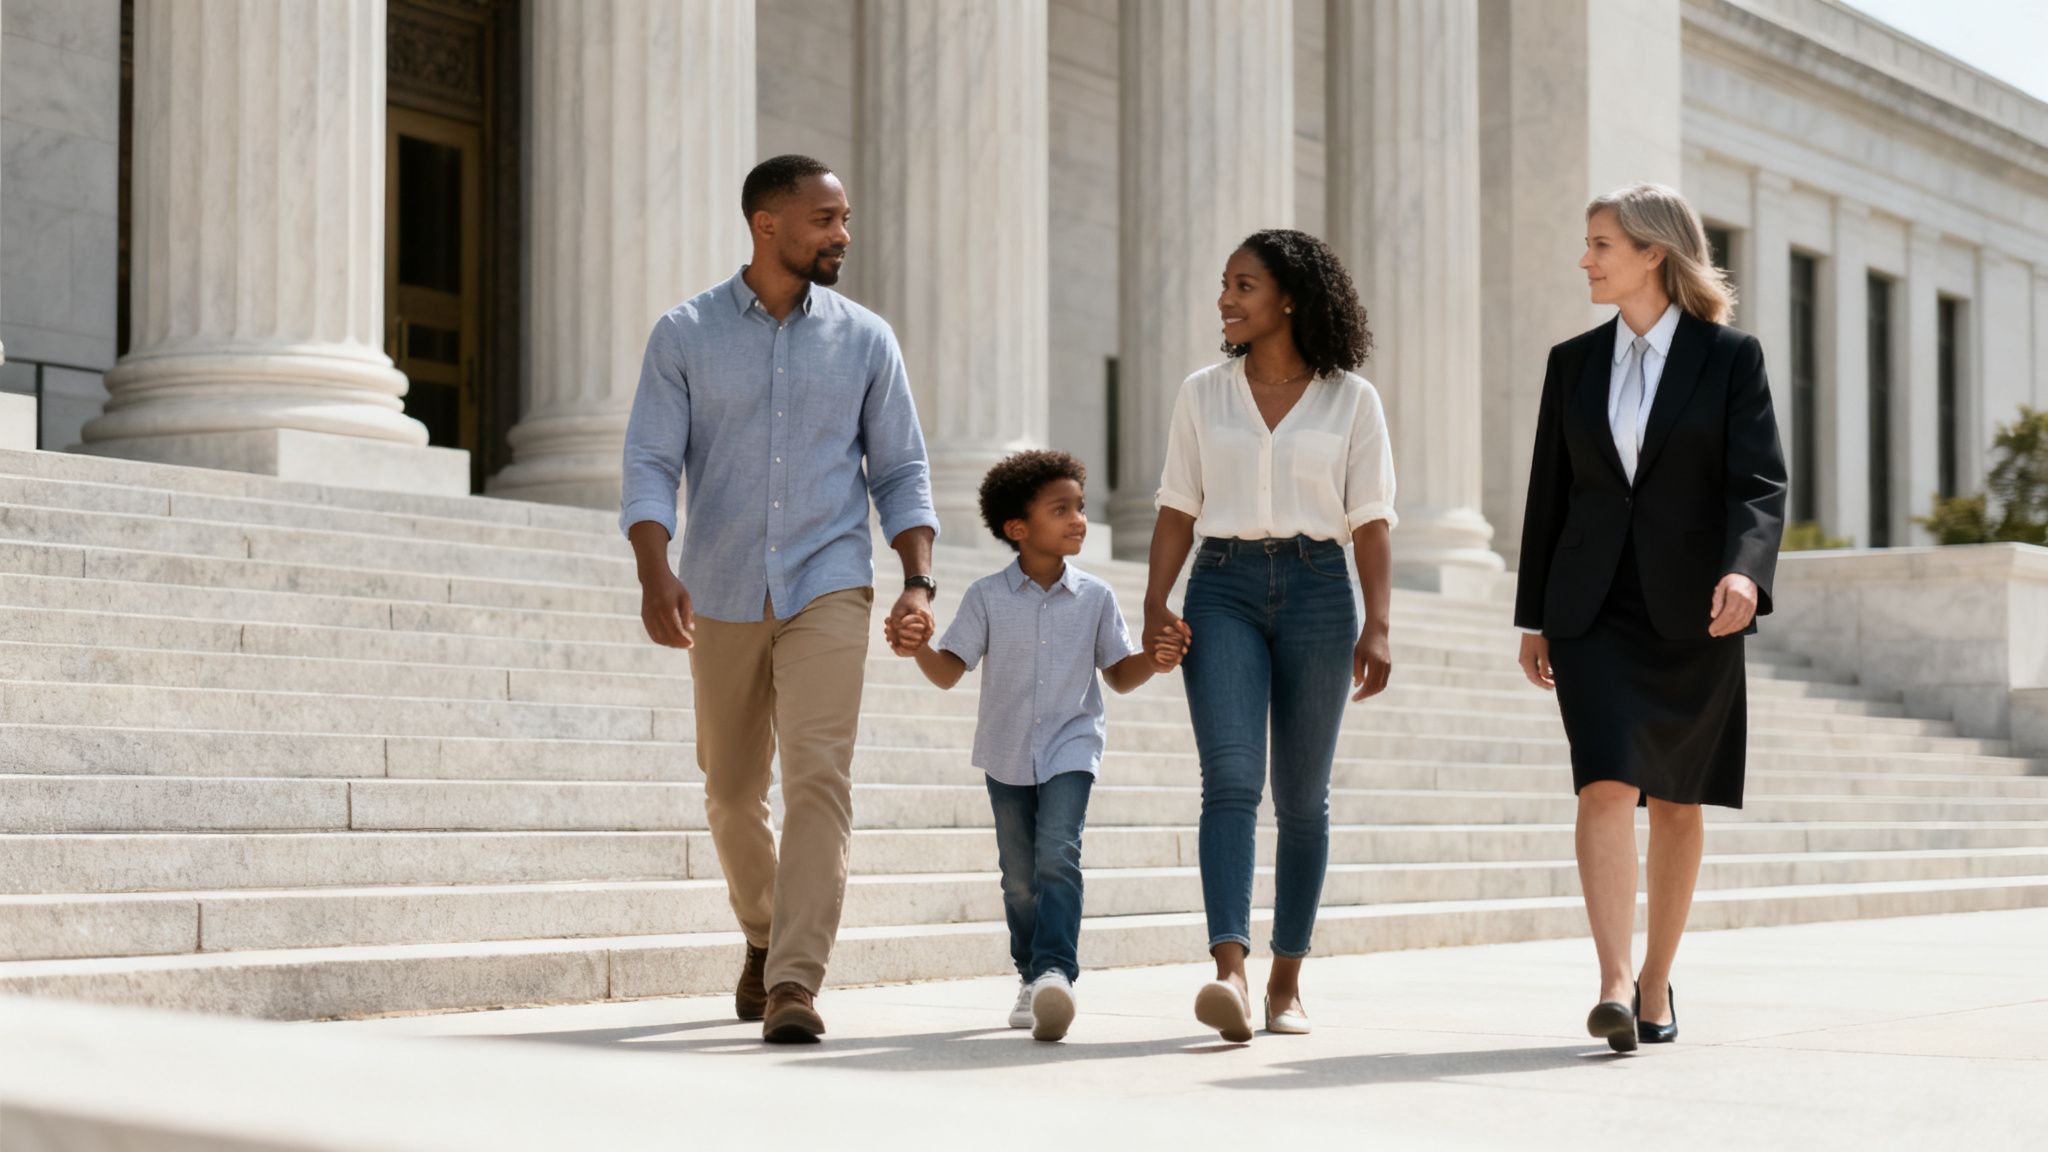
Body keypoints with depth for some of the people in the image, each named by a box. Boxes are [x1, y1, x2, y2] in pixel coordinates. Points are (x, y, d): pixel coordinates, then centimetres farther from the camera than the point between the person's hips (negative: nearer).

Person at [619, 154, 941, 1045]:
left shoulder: (865, 340, 5)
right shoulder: (685, 336, 1)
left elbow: (901, 471, 7)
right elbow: (650, 465, -4)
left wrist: (917, 581, -6)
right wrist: (655, 575, -20)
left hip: (828, 590, -1)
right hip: (722, 596, 1)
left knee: (818, 774, -17)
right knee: (731, 792, 13)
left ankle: (794, 983, -20)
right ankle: (765, 934, 39)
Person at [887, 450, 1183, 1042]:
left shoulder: (1095, 598, -2)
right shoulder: (987, 597, -5)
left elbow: (1119, 674, 6)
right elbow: (949, 672, -5)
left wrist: (1154, 660, -14)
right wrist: (919, 647, -25)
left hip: (1071, 749, -1)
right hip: (1007, 754, 1)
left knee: (1057, 854, -21)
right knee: (1020, 876, 9)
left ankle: (1056, 970, -29)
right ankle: (1031, 976, 25)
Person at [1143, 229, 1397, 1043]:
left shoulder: (1350, 400, 6)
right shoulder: (1203, 396, 11)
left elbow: (1371, 522, 2)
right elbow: (1177, 512, 9)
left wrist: (1376, 626, -8)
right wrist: (1155, 608, -3)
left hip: (1317, 590, 0)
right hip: (1224, 588, 0)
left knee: (1302, 796, 5)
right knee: (1231, 779, -16)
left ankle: (1286, 982, 13)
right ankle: (1230, 974, -27)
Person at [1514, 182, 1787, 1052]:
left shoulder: (1730, 357, 0)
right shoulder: (1574, 362, 10)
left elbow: (1759, 482, -8)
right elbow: (1548, 495, 13)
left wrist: (1744, 568, -27)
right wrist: (1533, 619, 12)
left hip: (1690, 613, -1)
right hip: (1592, 610, 1)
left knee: (1675, 803, 7)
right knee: (1606, 786, -15)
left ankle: (1655, 985, 21)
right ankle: (1615, 986, -21)